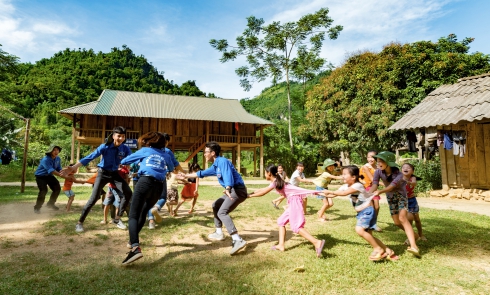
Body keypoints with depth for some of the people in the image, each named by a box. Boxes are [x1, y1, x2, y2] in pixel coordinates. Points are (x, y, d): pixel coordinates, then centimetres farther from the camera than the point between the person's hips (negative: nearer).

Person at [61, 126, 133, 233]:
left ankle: (117, 219, 9)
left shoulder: (125, 149, -14)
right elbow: (90, 157, -23)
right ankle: (80, 223, 6)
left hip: (115, 174, 4)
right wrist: (73, 168, -29)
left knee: (128, 194, -6)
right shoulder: (104, 147, -21)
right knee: (94, 198, -11)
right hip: (103, 173, -3)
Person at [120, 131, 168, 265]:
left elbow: (125, 160, 30)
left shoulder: (145, 151, 19)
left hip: (146, 181, -5)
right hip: (159, 186, 5)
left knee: (133, 215, -10)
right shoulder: (164, 154, 26)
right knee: (143, 212, 26)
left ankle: (136, 248, -32)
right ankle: (133, 240, 39)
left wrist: (122, 162, 52)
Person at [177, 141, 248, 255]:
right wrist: (186, 176, 35)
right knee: (216, 205, 26)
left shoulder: (222, 161, -15)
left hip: (238, 190, -11)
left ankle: (238, 240, -31)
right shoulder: (215, 166, 16)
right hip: (233, 190, 11)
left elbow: (228, 175, -34)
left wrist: (227, 189, -51)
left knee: (222, 212, -22)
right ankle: (219, 233, 34)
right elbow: (202, 173, 30)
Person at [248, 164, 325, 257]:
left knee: (296, 226, -15)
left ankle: (317, 242, -23)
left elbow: (263, 193, -8)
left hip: (295, 200, -10)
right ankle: (281, 245, 13)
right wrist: (251, 193, 26)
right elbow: (263, 189, 25)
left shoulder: (275, 182, -11)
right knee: (281, 221, 14)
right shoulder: (276, 181, 17)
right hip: (293, 200, 10)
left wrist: (249, 195, 3)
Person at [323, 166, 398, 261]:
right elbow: (333, 195, 2)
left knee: (359, 230, -25)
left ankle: (378, 249, -7)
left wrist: (329, 191, -28)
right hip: (360, 213, 9)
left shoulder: (357, 185, -22)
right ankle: (388, 251, 22)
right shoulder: (345, 186, 3)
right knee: (368, 235, 9)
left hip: (367, 211, -9)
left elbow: (344, 193, -34)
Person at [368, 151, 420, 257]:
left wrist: (379, 192, -62)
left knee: (402, 218, -25)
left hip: (401, 195, -5)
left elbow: (392, 186, -44)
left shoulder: (398, 174, -29)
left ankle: (414, 246, -32)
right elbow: (374, 185, -27)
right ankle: (413, 235, 37)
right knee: (397, 222, 10)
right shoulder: (378, 172, -17)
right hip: (390, 197, 5)